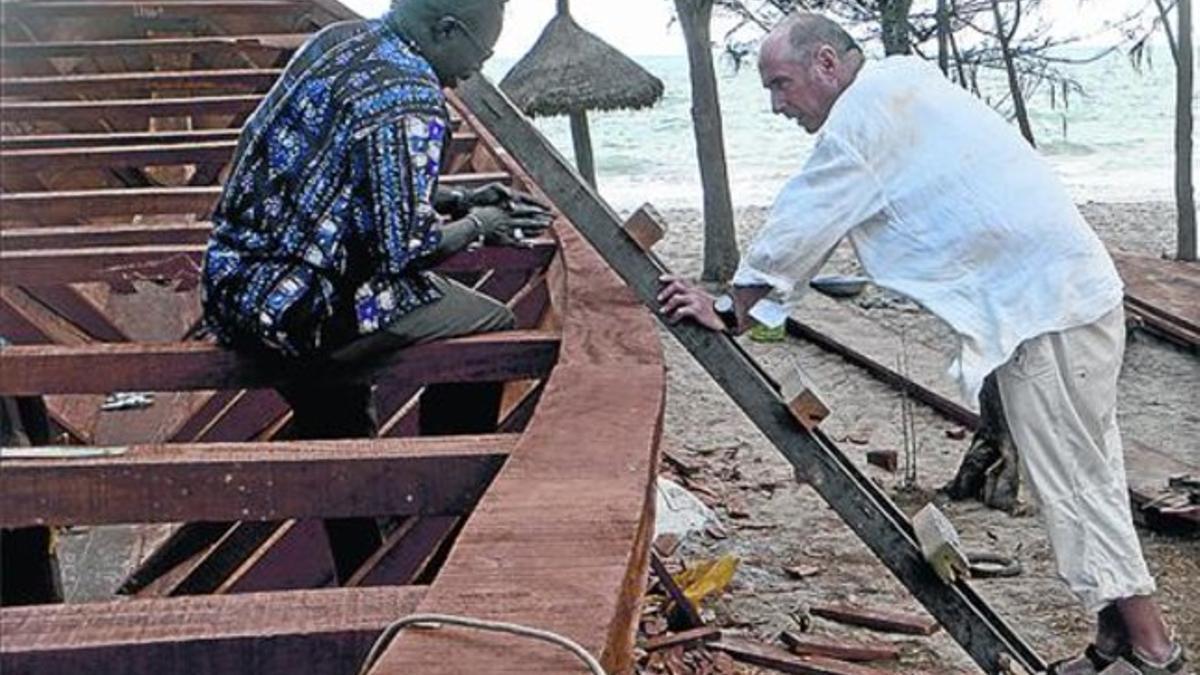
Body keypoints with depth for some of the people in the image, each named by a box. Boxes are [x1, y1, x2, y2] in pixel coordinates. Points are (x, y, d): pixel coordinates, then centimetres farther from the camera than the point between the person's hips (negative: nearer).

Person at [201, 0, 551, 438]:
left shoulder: (339, 39, 8)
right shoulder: (411, 104, -20)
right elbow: (402, 250, -19)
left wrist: (459, 201, 15)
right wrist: (476, 226, -1)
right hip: (292, 312, -10)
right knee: (494, 326, 3)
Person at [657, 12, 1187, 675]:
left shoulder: (871, 102, -14)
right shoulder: (896, 93, 18)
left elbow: (804, 217, -12)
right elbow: (816, 223, 18)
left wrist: (731, 309, -2)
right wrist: (744, 302, 13)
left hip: (1049, 307, -10)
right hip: (1064, 296, 10)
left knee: (1073, 482, -4)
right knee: (1082, 475, 13)